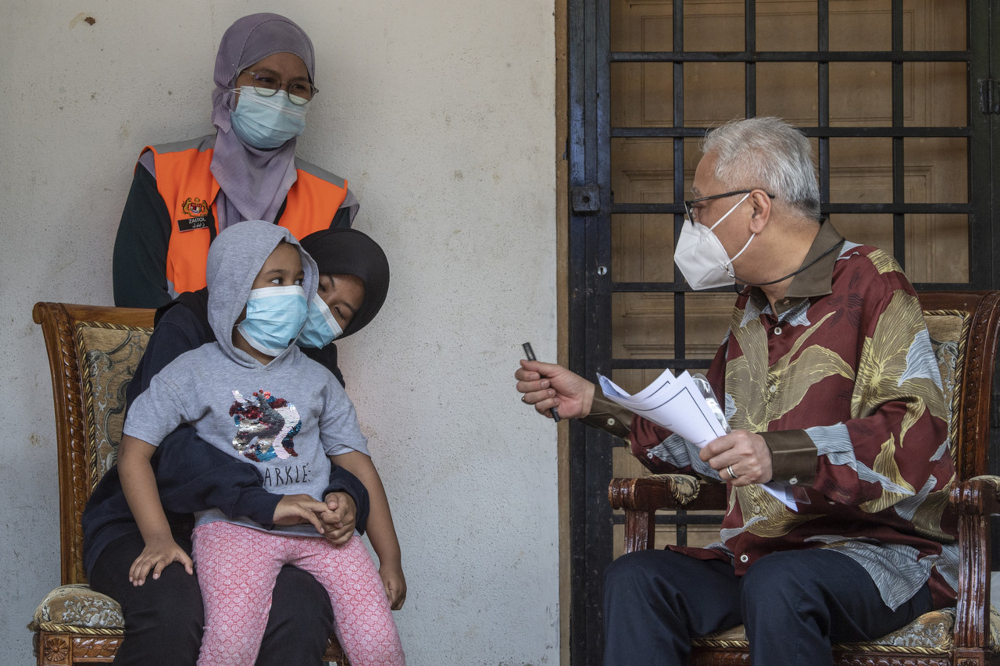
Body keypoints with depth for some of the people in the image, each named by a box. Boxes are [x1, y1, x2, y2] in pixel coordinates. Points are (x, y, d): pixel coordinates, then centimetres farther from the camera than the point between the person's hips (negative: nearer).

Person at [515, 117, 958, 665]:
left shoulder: (869, 282, -7)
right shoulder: (753, 307, 18)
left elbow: (916, 439, -20)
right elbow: (713, 442, 27)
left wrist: (782, 456, -31)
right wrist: (594, 404, 22)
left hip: (883, 549, -7)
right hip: (759, 549, 7)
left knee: (778, 585, -37)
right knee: (634, 579, -18)